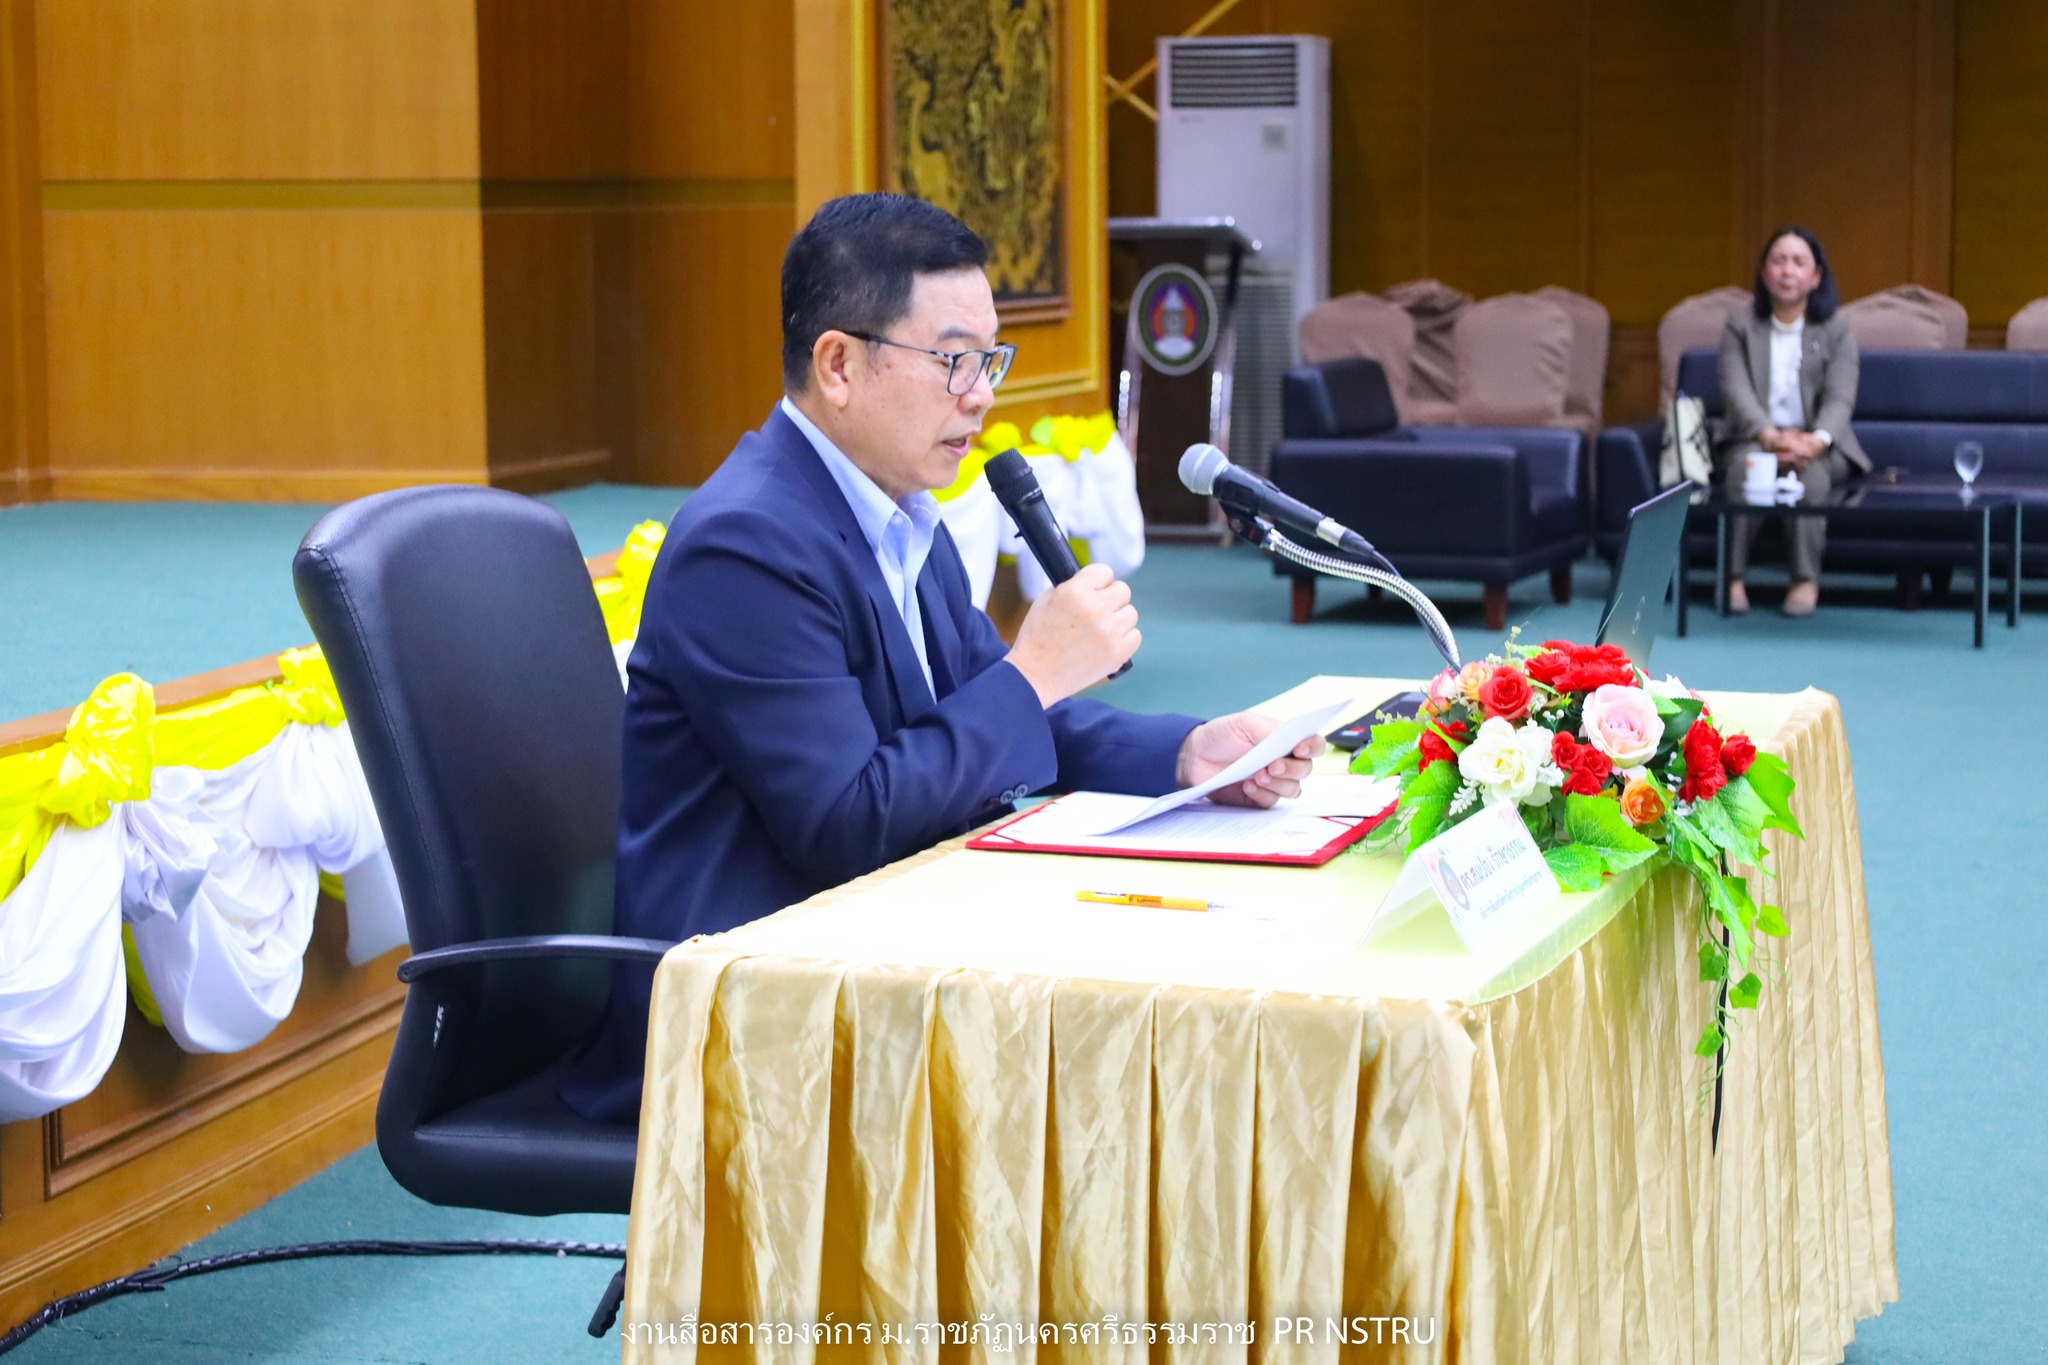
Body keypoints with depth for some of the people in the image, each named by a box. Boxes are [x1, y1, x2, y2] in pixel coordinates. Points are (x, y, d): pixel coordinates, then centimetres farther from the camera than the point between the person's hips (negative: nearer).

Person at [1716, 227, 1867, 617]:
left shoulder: (1836, 329, 6)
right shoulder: (1739, 326, 6)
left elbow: (1839, 399, -7)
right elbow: (1737, 391, -9)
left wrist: (1816, 440, -30)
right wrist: (1770, 436, -29)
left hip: (1817, 445, 0)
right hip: (1754, 438, 0)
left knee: (1810, 468, -35)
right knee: (1745, 463, -34)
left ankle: (1806, 578, -33)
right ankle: (1733, 577, -34)